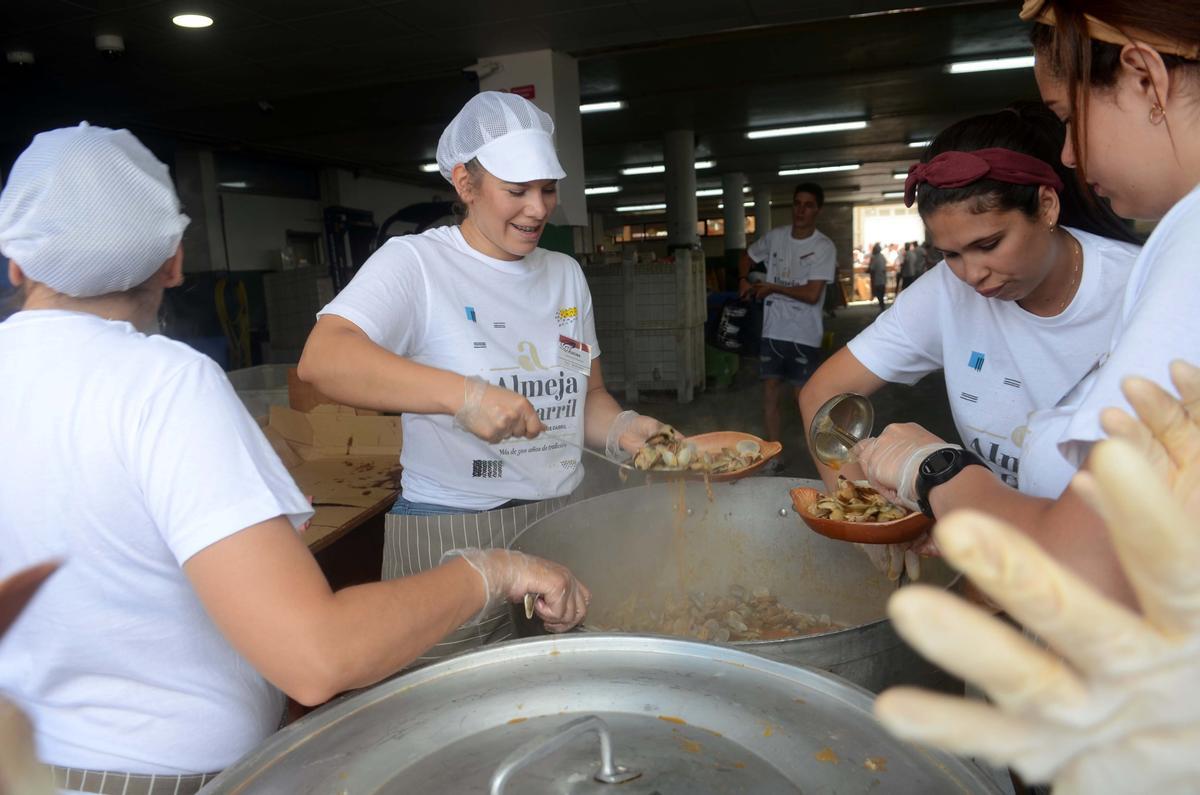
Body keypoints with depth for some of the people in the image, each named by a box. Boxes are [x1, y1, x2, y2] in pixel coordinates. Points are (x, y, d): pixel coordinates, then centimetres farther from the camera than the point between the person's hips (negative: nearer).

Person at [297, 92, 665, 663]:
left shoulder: (565, 274, 11)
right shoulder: (415, 262, -9)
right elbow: (322, 358, -25)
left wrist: (623, 430, -6)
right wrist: (462, 394, -37)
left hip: (563, 524, 6)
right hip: (450, 536, -5)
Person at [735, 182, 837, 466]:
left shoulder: (824, 247, -10)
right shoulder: (774, 237, 5)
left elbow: (812, 294, -18)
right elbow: (748, 257, 23)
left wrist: (772, 288, -10)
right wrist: (744, 280, 3)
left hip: (804, 336, -5)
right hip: (772, 332, 5)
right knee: (770, 395, 9)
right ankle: (773, 457, 22)